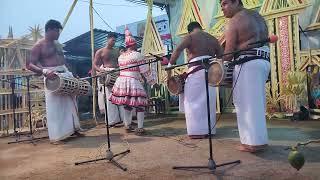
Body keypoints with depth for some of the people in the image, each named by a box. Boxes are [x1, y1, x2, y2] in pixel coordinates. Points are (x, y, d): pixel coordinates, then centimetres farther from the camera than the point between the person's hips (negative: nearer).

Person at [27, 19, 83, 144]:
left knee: (71, 103, 12)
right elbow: (30, 65, -10)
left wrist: (71, 74, 15)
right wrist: (44, 72, -27)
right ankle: (56, 136, 6)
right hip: (52, 77, -7)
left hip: (66, 74, 7)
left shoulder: (58, 44, 17)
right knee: (54, 107, -4)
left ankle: (73, 128, 26)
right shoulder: (39, 46, -5)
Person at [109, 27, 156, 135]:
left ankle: (127, 126, 26)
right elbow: (145, 70, -5)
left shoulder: (120, 57, 15)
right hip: (133, 82, -7)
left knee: (127, 105, 18)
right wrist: (152, 81, 4)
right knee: (139, 105, 1)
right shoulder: (137, 55, -5)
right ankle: (140, 128, 2)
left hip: (121, 81, 7)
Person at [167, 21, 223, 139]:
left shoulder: (190, 37, 3)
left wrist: (169, 67, -11)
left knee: (194, 100, -1)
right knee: (208, 100, 11)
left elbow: (177, 50, -12)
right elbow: (221, 56, 14)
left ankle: (198, 131, -3)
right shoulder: (212, 38, 20)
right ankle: (209, 129, 15)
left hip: (197, 70, -6)